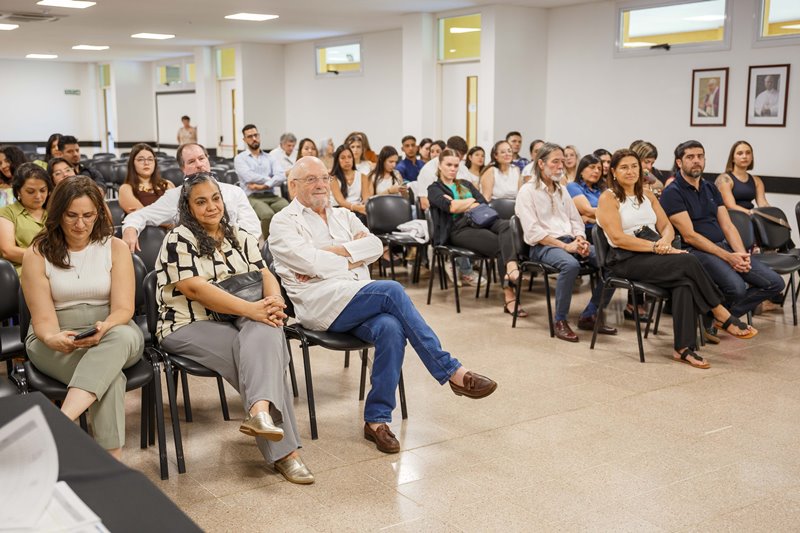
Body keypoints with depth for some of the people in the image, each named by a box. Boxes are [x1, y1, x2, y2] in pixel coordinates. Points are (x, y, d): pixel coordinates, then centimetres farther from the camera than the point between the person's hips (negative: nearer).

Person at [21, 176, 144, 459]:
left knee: (123, 336, -40)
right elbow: (43, 318, -4)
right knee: (111, 376, -35)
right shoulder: (37, 254, 1)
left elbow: (123, 308, -4)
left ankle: (60, 422, -51)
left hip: (112, 333, 1)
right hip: (56, 342, -1)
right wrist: (53, 338, -28)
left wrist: (104, 328, -28)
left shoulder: (116, 248, 4)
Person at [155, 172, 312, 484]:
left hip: (239, 323, 5)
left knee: (266, 332, -33)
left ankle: (260, 411, -53)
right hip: (190, 327, -5)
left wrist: (274, 301, -17)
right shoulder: (179, 239, -2)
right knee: (263, 355, -30)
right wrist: (251, 309, -25)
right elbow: (194, 288, -16)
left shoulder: (240, 237, 18)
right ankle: (284, 450, -33)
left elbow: (265, 275, 9)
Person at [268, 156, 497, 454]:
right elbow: (311, 262, -9)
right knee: (392, 291, -29)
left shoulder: (343, 216, 25)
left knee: (391, 329, -30)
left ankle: (377, 419, -20)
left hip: (359, 302, 5)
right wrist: (352, 261, 3)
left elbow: (375, 246, 7)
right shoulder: (284, 223, 9)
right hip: (320, 301, -5)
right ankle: (451, 372, -23)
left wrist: (337, 251, -6)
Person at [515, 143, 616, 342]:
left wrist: (580, 239, -4)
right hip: (542, 246, -7)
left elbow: (575, 220, 20)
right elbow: (533, 232, -11)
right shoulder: (527, 191, -1)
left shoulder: (561, 190, 22)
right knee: (571, 264, -39)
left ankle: (589, 315, -3)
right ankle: (560, 321, -21)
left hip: (570, 241, 7)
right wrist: (565, 246, -18)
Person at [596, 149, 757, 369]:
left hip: (654, 255, 6)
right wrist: (656, 246, -19)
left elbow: (667, 226, 14)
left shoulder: (647, 194, 20)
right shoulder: (608, 198, -2)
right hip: (626, 261, -6)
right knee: (688, 262, -27)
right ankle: (722, 315, -12)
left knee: (685, 280, -28)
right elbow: (618, 238, -14)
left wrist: (665, 241, -11)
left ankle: (684, 348, -29)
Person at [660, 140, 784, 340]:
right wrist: (728, 257, -17)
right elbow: (689, 236, -13)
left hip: (724, 246, 8)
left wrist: (741, 253, -6)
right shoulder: (672, 193, -6)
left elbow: (728, 226, 13)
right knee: (736, 287, -32)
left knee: (774, 283, -4)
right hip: (696, 251, -8)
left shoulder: (710, 188, 19)